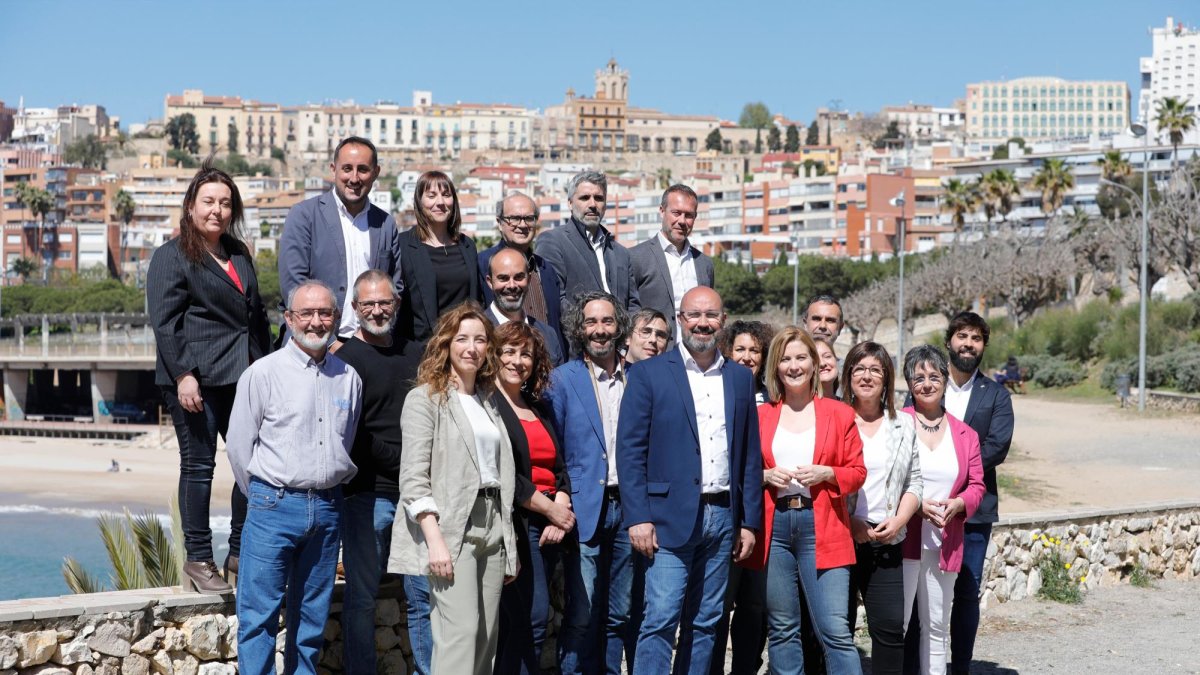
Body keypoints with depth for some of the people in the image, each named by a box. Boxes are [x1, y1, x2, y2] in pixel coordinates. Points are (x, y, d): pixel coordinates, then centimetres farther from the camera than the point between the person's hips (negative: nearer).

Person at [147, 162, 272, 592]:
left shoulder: (239, 255, 19)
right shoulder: (172, 256, -2)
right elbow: (165, 321, -9)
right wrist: (183, 375, -16)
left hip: (241, 376, 6)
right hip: (196, 379, -6)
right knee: (198, 466, -1)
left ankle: (241, 551, 14)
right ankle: (199, 560, 8)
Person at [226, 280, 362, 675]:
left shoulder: (348, 377, 9)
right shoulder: (263, 373, -4)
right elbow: (239, 446, 1)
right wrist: (265, 497, 7)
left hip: (327, 507, 4)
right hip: (274, 507, -4)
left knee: (311, 616, 12)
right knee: (259, 616, -3)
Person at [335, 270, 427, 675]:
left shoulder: (416, 354, 15)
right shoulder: (345, 360, -3)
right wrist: (399, 461, -13)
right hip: (368, 494, -5)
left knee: (425, 595, 7)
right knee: (361, 598, 2)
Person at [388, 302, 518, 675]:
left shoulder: (488, 402, 19)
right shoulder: (425, 398, 0)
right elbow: (413, 477, -9)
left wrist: (510, 544, 12)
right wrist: (435, 540, -18)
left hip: (492, 528, 6)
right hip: (451, 529, -6)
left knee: (486, 638, 4)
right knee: (460, 633, -15)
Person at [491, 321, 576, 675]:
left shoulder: (538, 407, 18)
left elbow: (559, 467, 16)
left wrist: (562, 507, -3)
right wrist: (550, 509, -10)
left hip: (549, 524, 7)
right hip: (515, 524, -7)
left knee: (516, 624, 8)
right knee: (533, 618, -12)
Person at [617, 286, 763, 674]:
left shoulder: (740, 378, 12)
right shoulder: (649, 374, -1)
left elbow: (750, 456, 13)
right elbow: (629, 450, -5)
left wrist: (750, 521, 8)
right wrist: (638, 518, -13)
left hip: (722, 517, 4)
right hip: (671, 516, -4)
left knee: (705, 624, 9)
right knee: (660, 621, -8)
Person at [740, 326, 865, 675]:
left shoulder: (839, 414, 8)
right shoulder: (761, 415, 9)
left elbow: (857, 472, 7)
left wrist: (826, 473, -10)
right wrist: (765, 476, -7)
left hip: (822, 529, -2)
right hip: (773, 527, 2)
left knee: (835, 630, -8)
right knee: (781, 630, 7)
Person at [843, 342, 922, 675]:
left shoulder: (904, 426, 14)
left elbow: (914, 483, 12)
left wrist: (899, 519, -4)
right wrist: (849, 522, -11)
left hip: (886, 541, 3)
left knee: (890, 627, -2)